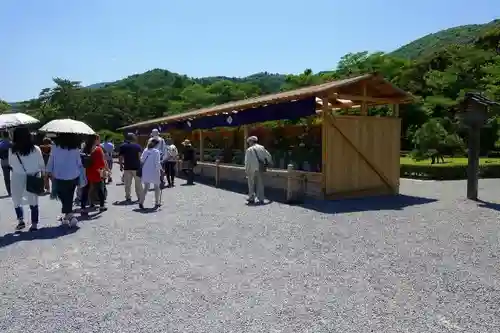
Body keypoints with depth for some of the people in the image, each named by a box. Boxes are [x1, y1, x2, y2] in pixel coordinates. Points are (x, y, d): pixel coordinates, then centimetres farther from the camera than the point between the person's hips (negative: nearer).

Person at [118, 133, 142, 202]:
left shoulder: (123, 146, 5)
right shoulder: (138, 146, 4)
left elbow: (120, 158, 0)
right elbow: (140, 157, -6)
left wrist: (121, 165, 9)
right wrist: (140, 165, 1)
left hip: (127, 167, 0)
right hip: (137, 167, 0)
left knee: (127, 184, 7)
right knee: (138, 183, 7)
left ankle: (128, 197, 7)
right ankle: (140, 197, 8)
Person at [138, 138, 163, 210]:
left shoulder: (145, 150, 3)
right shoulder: (156, 151, -12)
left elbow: (141, 160, 3)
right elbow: (157, 163, -15)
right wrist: (160, 169, -4)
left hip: (146, 172, 4)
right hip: (154, 172, -4)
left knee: (146, 187, 12)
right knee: (157, 187, 14)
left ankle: (141, 202, -2)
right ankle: (157, 203, 20)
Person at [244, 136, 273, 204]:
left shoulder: (249, 150, -8)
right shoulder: (262, 148, 5)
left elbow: (247, 161, -10)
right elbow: (269, 156, 8)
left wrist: (247, 170, -2)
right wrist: (268, 163, 23)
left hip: (252, 169, -4)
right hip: (260, 169, 4)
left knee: (251, 185, 10)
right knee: (260, 184, 10)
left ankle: (251, 198, 12)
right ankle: (261, 199, 12)